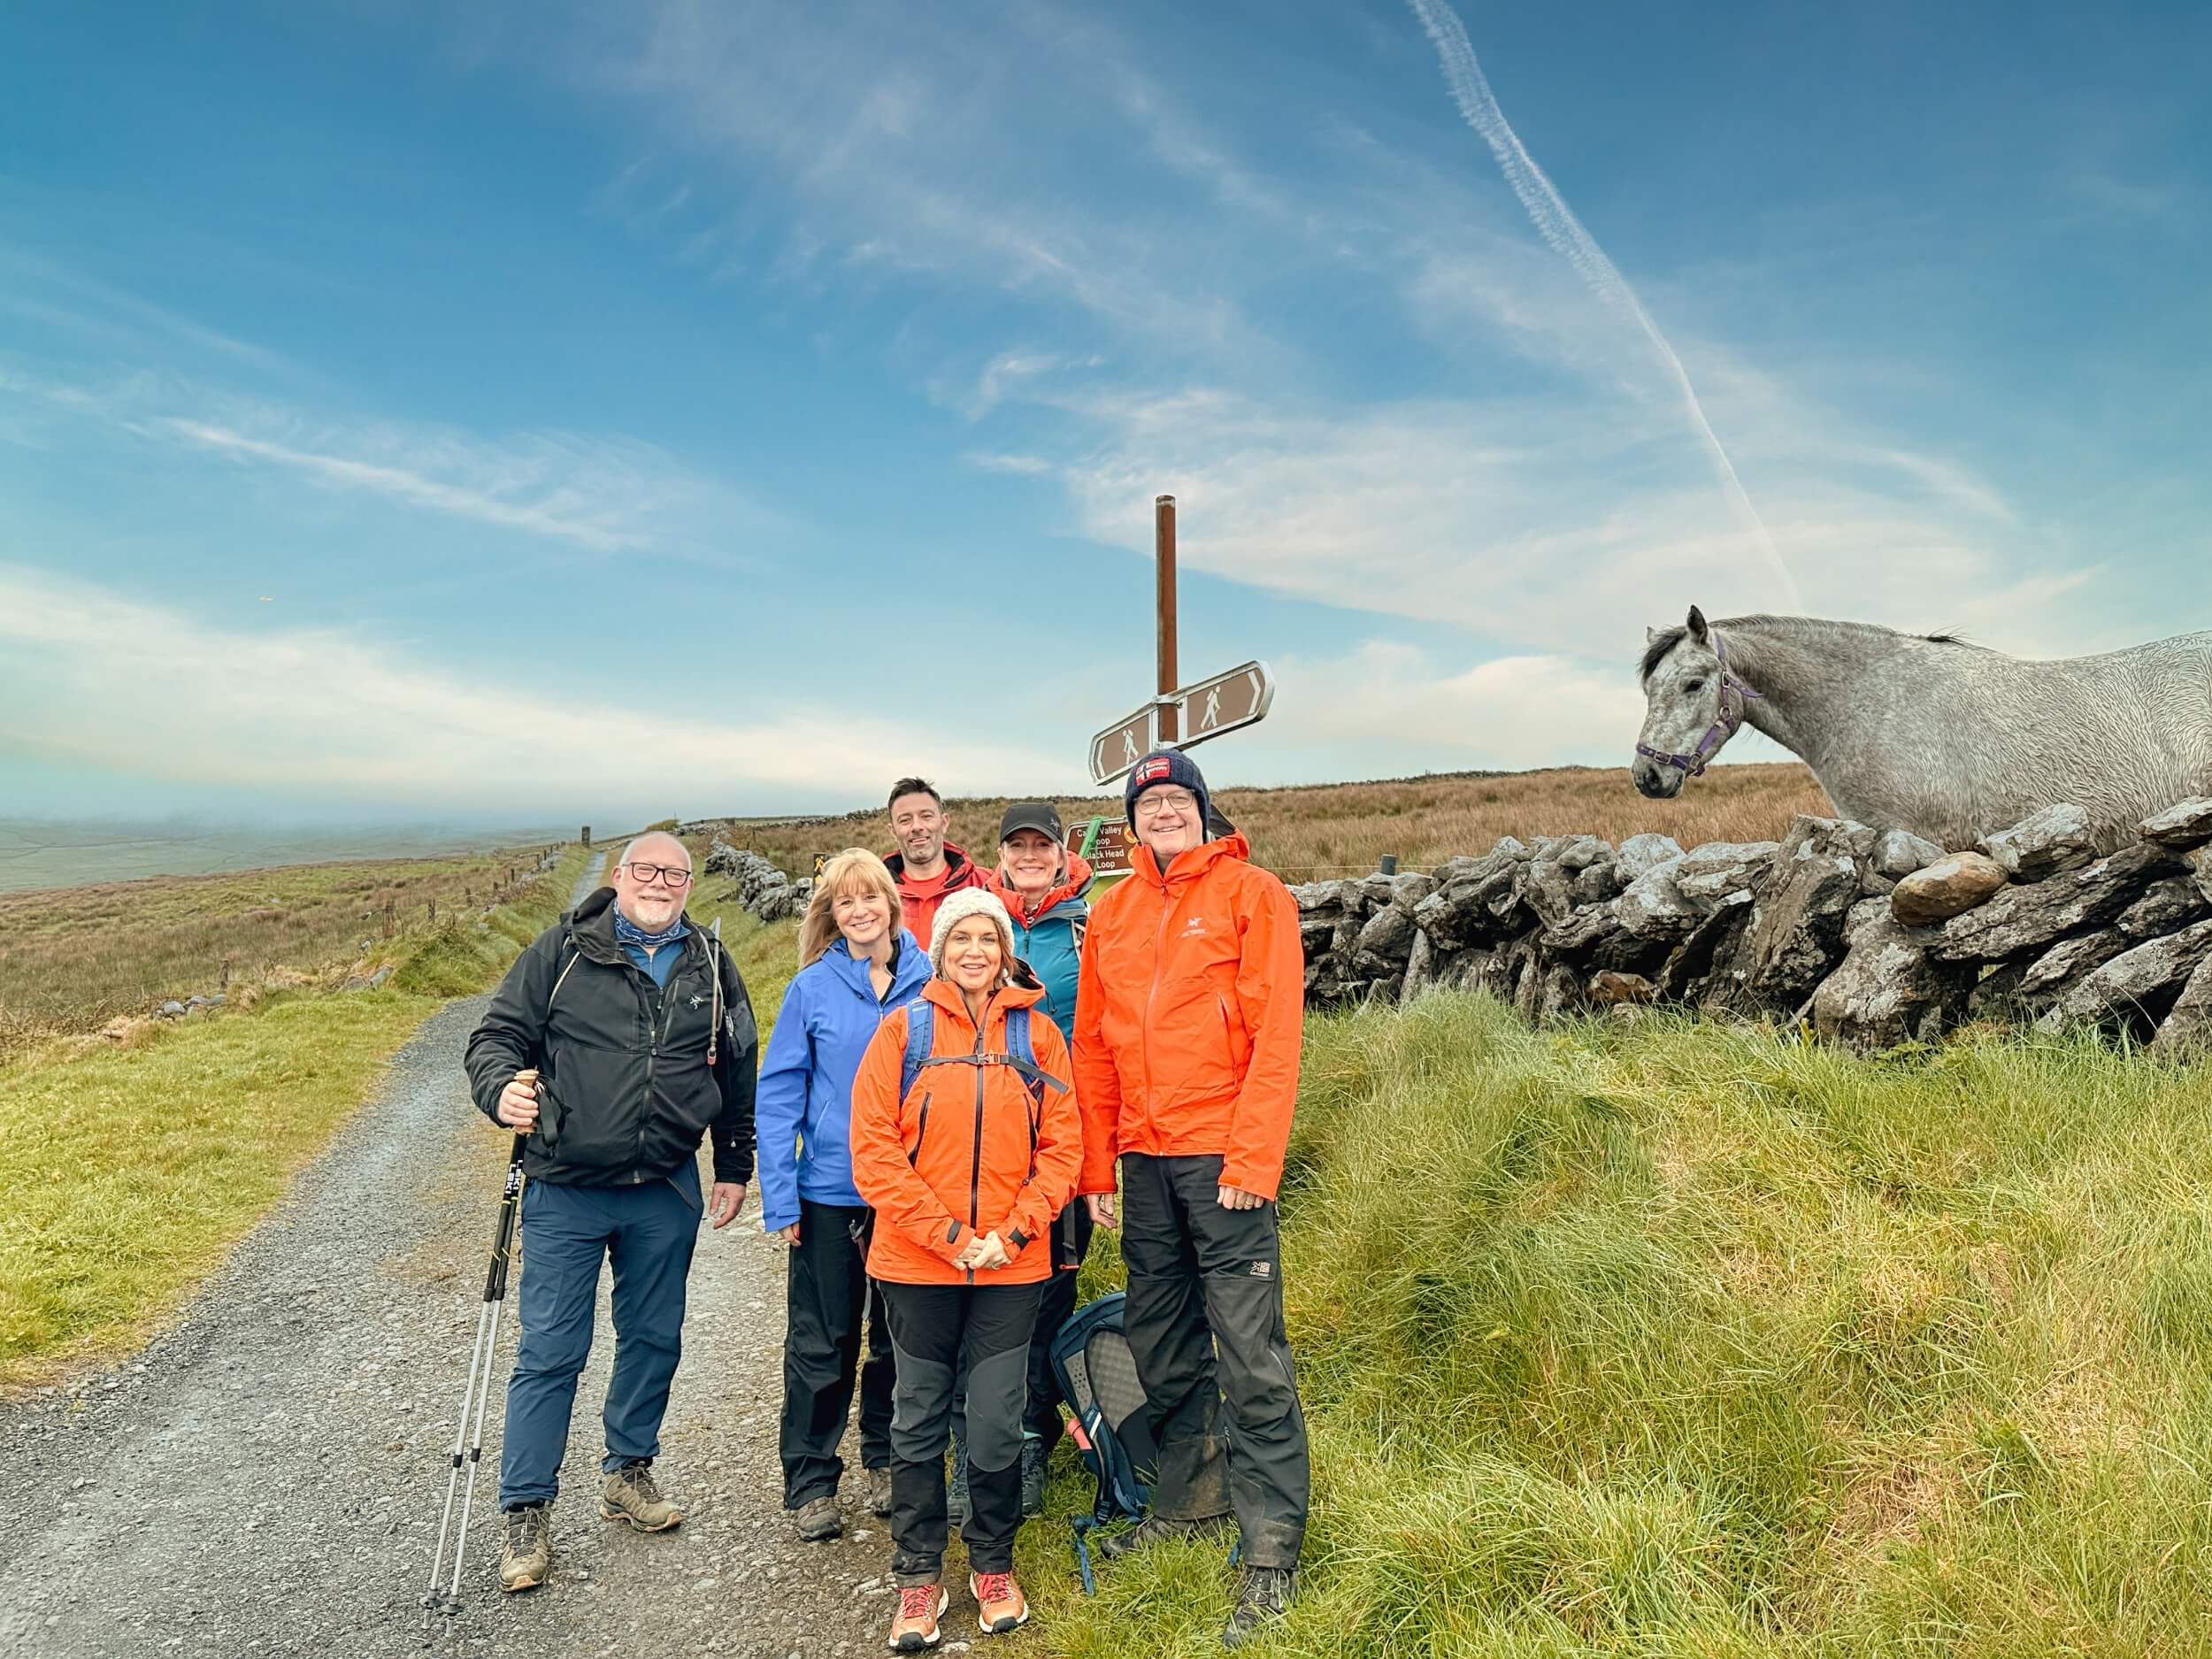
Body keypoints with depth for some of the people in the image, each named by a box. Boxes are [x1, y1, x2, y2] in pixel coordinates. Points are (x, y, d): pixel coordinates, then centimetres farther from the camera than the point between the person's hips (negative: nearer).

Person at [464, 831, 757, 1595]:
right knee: (550, 1352, 1)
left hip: (667, 1195, 4)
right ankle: (526, 1512, 16)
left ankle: (629, 1473, 35)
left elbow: (738, 1070, 14)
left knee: (654, 1339, 15)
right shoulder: (563, 950, -4)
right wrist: (502, 1089, -24)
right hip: (565, 1190, -3)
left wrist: (734, 1168, 15)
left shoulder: (711, 966, 6)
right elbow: (497, 1034, -2)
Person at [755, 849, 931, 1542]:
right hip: (830, 1192, -1)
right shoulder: (812, 987, -6)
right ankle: (811, 1483, 24)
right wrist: (780, 1197, -9)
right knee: (822, 1343, 8)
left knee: (899, 1335, 14)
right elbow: (779, 1093, -4)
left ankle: (888, 1461, 33)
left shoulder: (930, 981, -3)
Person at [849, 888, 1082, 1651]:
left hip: (1011, 1267, 1)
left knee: (997, 1427, 6)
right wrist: (946, 1233, -12)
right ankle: (918, 1578, 29)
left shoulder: (1036, 1033, 2)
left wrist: (1013, 1230, -10)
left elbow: (1062, 1146, 1)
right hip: (918, 1261, 0)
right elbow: (874, 1147, -6)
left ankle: (993, 1566, 30)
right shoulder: (904, 1029, -2)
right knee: (919, 1423, 11)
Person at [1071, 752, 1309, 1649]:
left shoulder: (1252, 894, -3)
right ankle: (1187, 1499, 33)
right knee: (1161, 1343, 16)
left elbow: (1276, 1032, -10)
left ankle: (1271, 1549, 8)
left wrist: (1253, 1158, -15)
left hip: (1223, 1156, -5)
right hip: (1143, 1158, 6)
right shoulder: (1111, 915, 12)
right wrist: (1095, 1163, 7)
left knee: (1249, 1353, -2)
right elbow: (1093, 1045, 12)